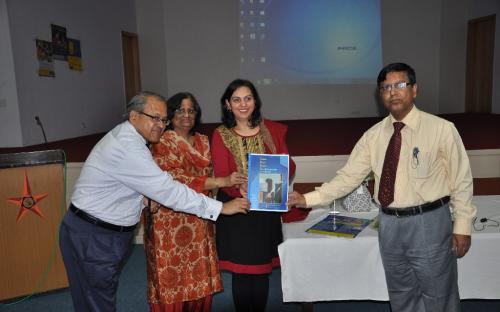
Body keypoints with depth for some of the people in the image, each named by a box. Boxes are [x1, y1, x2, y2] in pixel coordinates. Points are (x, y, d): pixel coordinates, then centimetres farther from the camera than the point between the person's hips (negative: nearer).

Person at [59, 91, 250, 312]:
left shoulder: (127, 137, 6)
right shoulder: (128, 147, -25)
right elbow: (168, 191, -27)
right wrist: (221, 207, -22)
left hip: (107, 233, 9)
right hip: (92, 237, -9)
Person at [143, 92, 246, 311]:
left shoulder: (203, 141, 11)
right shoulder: (163, 142, -7)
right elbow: (176, 179, -19)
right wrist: (221, 182, -24)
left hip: (200, 221, 5)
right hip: (171, 221, -5)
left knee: (200, 278, 9)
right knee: (173, 279, 3)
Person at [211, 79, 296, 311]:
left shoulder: (273, 130, 4)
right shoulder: (221, 135, -1)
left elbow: (290, 168, 6)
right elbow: (221, 176, -10)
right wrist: (242, 190, -30)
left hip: (266, 210, 2)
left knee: (262, 271, 12)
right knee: (241, 272, 6)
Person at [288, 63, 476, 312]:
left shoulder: (441, 129, -9)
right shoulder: (374, 135, 1)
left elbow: (461, 180, -4)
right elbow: (348, 177, -1)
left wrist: (462, 226, -2)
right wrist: (308, 199, -10)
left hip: (429, 223, -3)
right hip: (389, 224, 4)